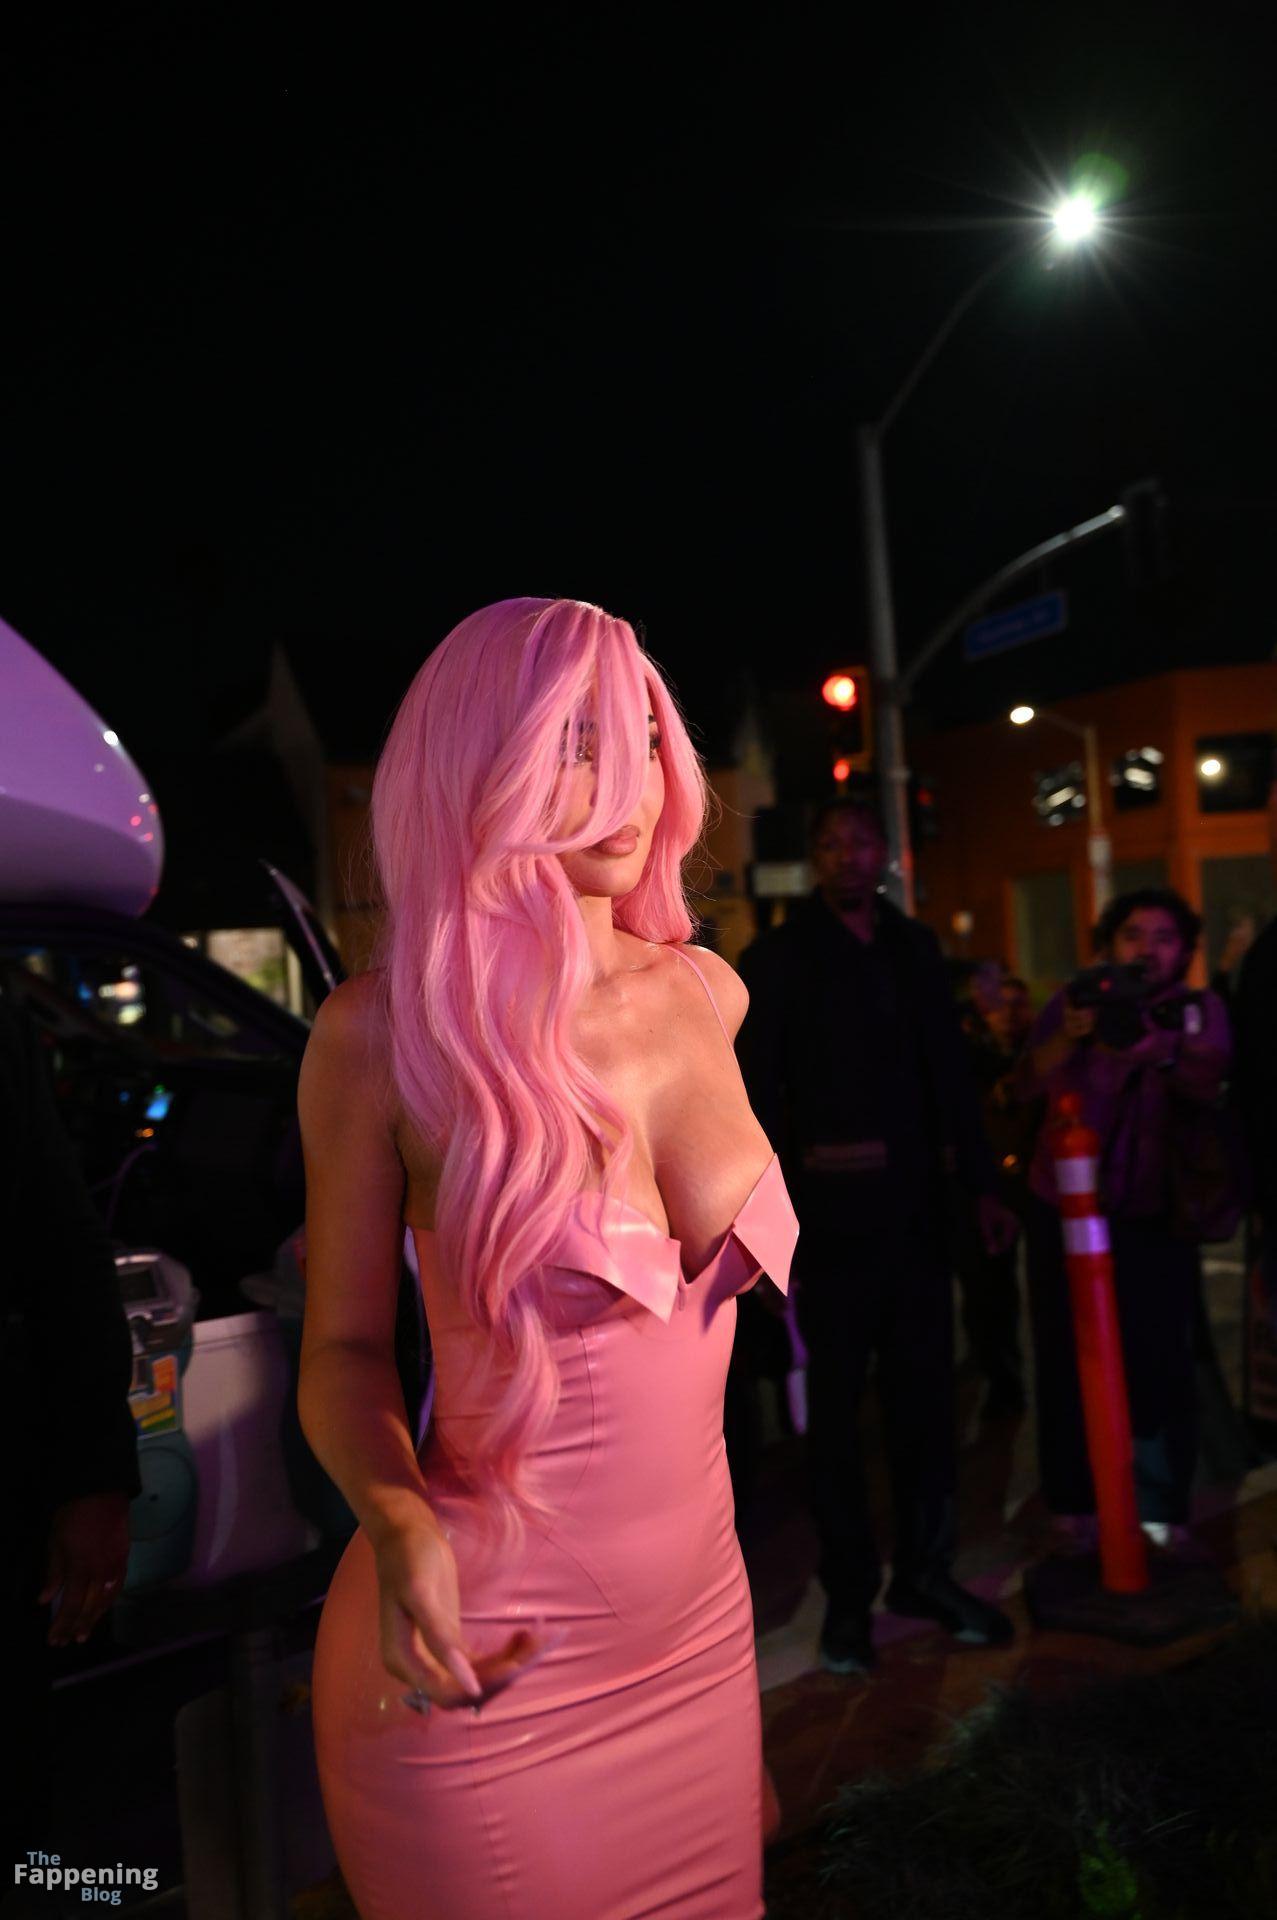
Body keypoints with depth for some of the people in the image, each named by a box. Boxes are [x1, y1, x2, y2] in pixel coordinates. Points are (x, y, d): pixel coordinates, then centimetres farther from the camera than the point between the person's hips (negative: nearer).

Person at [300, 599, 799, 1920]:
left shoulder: (708, 994, -3)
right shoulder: (385, 1030, -16)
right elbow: (344, 1345, -8)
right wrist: (399, 1528, -26)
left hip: (703, 1628, 5)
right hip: (490, 1656, -4)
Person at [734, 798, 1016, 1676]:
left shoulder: (916, 948, 12)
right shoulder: (775, 959, -2)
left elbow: (951, 1072, 14)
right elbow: (755, 1091, -5)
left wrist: (981, 1182, 10)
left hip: (917, 1213, 4)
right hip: (831, 1219, -4)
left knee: (925, 1397, 11)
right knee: (837, 1410, 6)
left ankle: (925, 1571, 28)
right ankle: (849, 1594, 20)